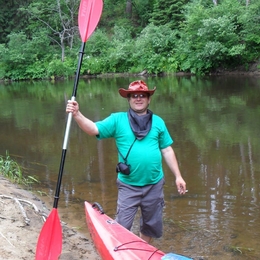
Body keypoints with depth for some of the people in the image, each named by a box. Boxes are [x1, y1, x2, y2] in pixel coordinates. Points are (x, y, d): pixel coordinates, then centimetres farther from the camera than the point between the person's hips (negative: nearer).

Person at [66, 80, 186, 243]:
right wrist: (77, 114, -29)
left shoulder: (158, 122, 5)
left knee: (151, 224, 18)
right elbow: (94, 129, -12)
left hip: (155, 184, 3)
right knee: (122, 226, 0)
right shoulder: (117, 119, -1)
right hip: (128, 185, -3)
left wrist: (178, 176, 5)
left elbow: (167, 151, 8)